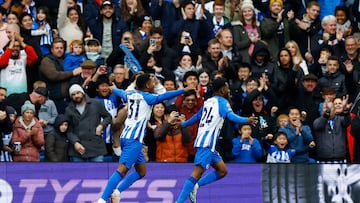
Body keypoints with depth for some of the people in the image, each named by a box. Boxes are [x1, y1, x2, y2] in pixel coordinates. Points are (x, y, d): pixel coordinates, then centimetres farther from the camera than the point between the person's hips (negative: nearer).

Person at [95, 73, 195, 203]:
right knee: (122, 170, -15)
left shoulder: (130, 95, 18)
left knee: (141, 171, 15)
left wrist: (113, 89, 63)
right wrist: (183, 90, -22)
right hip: (134, 139, -9)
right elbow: (162, 97, -20)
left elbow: (120, 93, 40)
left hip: (125, 137, 9)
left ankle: (116, 192, 5)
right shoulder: (146, 97, -3)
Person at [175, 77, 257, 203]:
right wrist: (246, 120, -38)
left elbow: (196, 117, 33)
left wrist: (181, 125, 48)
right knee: (198, 172, -17)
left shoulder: (208, 102, 21)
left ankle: (195, 186, 2)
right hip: (207, 143, -9)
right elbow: (230, 115, -23)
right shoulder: (222, 102, -3)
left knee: (222, 171, 12)